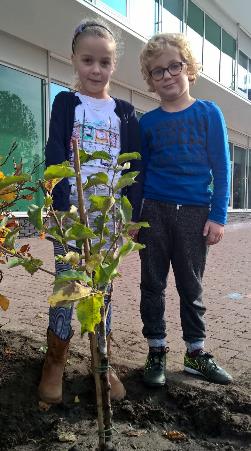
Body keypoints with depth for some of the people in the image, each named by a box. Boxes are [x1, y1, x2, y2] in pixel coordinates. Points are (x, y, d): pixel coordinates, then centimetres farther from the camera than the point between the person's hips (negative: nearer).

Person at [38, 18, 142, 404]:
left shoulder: (125, 112, 11)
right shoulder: (66, 103, 6)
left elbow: (133, 167, 8)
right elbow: (55, 157, -5)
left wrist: (132, 214, 1)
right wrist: (62, 206, -17)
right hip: (71, 211, -2)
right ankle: (55, 365, 14)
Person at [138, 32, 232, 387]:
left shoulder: (209, 113, 2)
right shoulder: (147, 122, 5)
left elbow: (221, 168, -1)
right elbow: (139, 172, 8)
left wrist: (218, 215, -7)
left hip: (194, 212, -1)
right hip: (153, 211, 2)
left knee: (191, 285, 9)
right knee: (153, 284, 7)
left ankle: (196, 352, 24)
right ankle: (156, 351, 21)